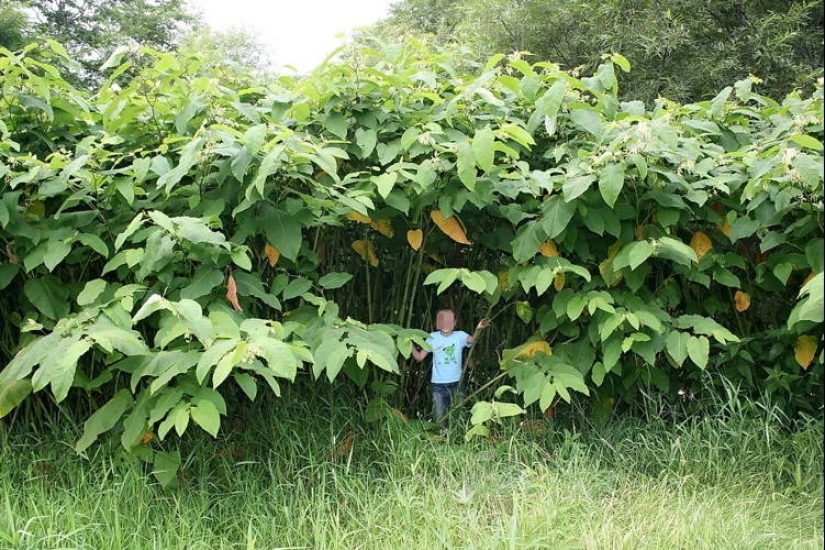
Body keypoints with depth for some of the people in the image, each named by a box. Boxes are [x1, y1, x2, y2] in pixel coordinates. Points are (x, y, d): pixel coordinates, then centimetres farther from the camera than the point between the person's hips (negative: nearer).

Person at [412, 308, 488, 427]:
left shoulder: (460, 336, -5)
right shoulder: (433, 337, -2)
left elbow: (471, 339, -27)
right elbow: (419, 357, -1)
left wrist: (477, 330, -48)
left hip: (456, 383, 0)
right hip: (438, 385, 0)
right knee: (439, 418, 5)